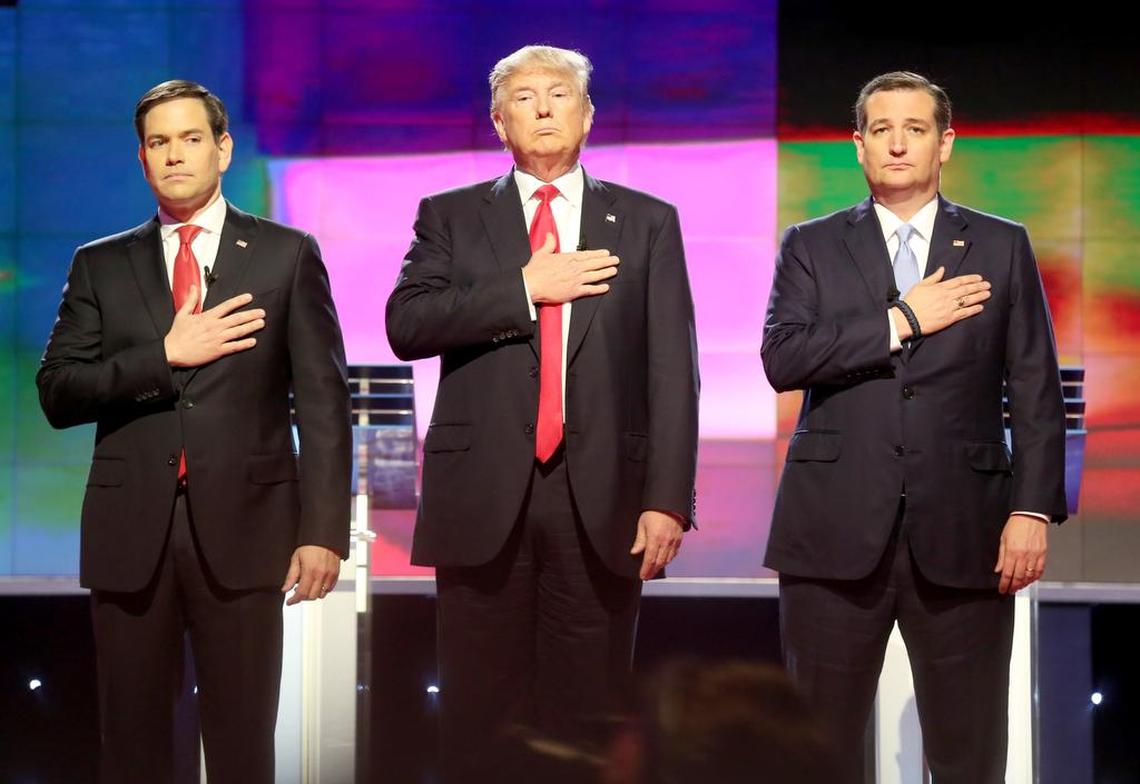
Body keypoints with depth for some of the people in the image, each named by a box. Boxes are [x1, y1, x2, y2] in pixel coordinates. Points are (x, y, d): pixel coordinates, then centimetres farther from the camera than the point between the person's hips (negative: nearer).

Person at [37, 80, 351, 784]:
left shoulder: (288, 255, 6)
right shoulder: (100, 266, 12)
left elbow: (323, 401, 1)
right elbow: (57, 394, 3)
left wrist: (323, 531, -7)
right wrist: (166, 356, -10)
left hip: (243, 529, -2)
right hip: (130, 536, 2)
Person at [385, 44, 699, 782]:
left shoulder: (647, 222, 9)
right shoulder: (450, 217, 10)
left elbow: (672, 369, 2)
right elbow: (406, 326, -5)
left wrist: (667, 498, -7)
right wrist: (524, 290, -12)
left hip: (601, 499, 0)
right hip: (484, 497, 0)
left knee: (589, 715, 4)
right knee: (481, 715, 4)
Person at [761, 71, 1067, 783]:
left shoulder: (1003, 247, 9)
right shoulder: (811, 246, 9)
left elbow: (1037, 392, 5)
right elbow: (782, 359, -6)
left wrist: (1035, 510, -5)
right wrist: (901, 321, -10)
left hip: (961, 535, 0)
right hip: (837, 531, 0)